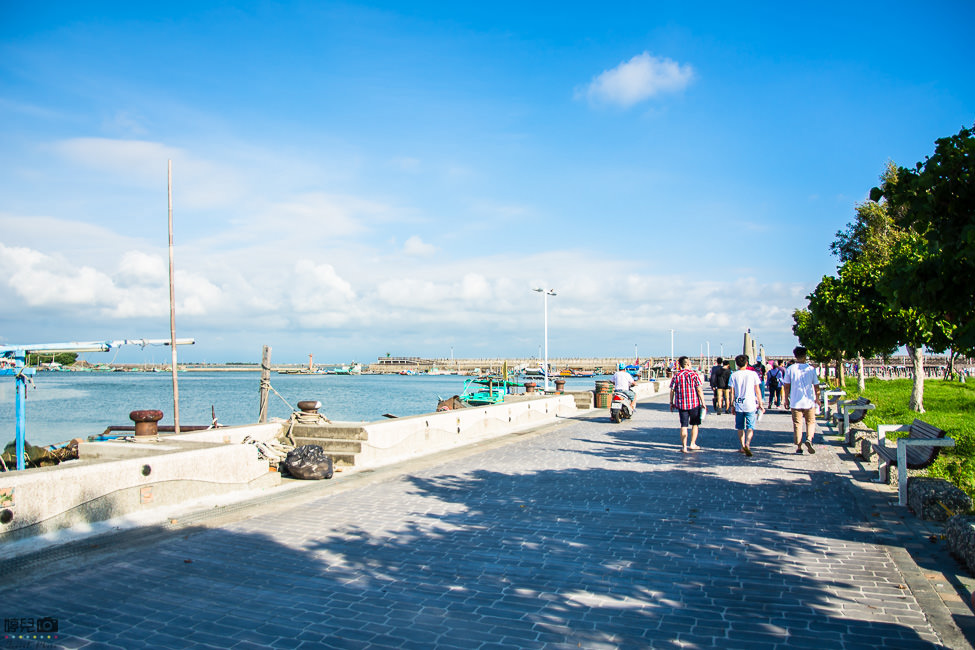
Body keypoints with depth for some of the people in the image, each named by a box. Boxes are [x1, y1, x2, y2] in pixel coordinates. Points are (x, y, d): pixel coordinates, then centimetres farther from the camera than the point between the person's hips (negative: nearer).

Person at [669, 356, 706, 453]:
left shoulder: (676, 376, 0)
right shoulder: (694, 375, -7)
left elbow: (672, 391, 1)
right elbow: (699, 390, -9)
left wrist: (671, 403, 10)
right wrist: (703, 403, -3)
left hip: (681, 404, 2)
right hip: (694, 404, -2)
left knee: (684, 426, 6)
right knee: (695, 424, 16)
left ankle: (684, 447, 3)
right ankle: (692, 444, 20)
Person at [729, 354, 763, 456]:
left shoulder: (734, 375, 1)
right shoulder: (753, 374, 0)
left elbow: (732, 392, 2)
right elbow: (757, 390, 2)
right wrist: (760, 404, 8)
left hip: (739, 405, 1)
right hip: (751, 405, -1)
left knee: (740, 427, 14)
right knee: (750, 427, -2)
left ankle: (743, 447, 20)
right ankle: (747, 444, -23)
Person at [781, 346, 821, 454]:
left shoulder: (790, 369, -2)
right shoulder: (811, 369, -1)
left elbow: (786, 386, -1)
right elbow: (816, 385, 3)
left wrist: (786, 399, 9)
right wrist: (817, 399, 16)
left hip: (795, 402, 0)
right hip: (809, 401, 0)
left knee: (797, 424, 6)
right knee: (811, 422, 13)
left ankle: (799, 447, 6)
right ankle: (809, 439, -10)